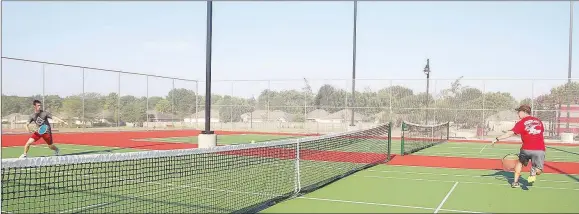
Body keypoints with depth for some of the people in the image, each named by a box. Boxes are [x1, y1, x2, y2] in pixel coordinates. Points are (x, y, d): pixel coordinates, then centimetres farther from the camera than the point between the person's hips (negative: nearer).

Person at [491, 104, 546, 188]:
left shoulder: (521, 122, 2)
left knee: (520, 162, 28)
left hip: (527, 149, -2)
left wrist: (497, 139, -9)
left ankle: (515, 182, 25)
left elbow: (511, 133, -8)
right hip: (540, 149, 2)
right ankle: (534, 170, -20)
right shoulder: (539, 121, 14)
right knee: (538, 171, 15)